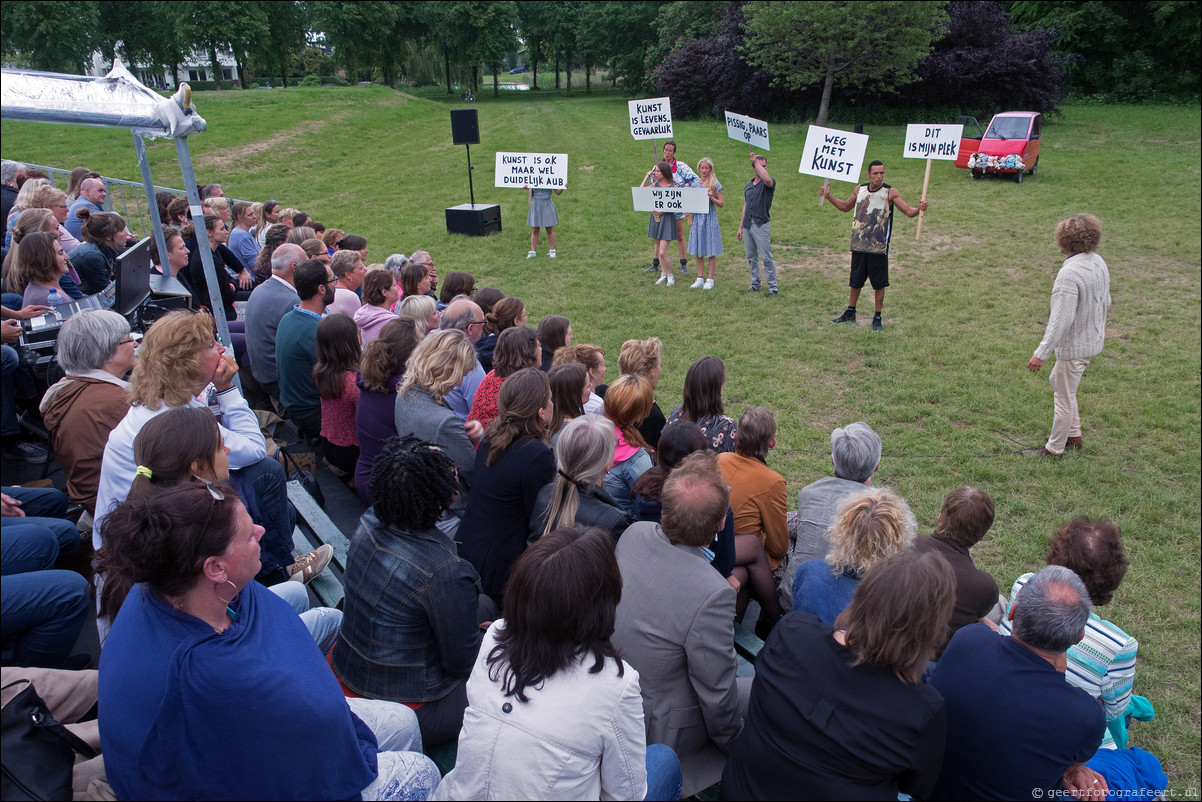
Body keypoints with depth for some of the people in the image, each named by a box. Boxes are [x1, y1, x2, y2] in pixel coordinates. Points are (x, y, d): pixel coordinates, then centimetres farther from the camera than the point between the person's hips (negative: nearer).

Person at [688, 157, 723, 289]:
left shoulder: (715, 184, -2)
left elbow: (721, 204, -2)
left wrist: (712, 198, -19)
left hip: (710, 218, -4)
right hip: (697, 217, 4)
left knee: (711, 251, 0)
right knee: (698, 251, 7)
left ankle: (710, 280, 7)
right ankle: (699, 279, 15)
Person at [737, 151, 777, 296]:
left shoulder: (769, 184, -4)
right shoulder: (748, 185, 16)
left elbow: (767, 179, -32)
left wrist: (756, 161, -24)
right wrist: (740, 227, 19)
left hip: (761, 224, -7)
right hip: (748, 225, 7)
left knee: (766, 258, -6)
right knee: (751, 256, 12)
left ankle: (773, 287, 0)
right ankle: (755, 284, 23)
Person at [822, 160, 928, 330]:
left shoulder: (891, 192, -7)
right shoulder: (860, 189, 7)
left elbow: (909, 211, -12)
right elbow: (845, 206, 24)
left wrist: (919, 209, -32)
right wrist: (829, 196, 16)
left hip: (879, 247, -4)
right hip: (858, 245, 4)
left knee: (879, 284, 3)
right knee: (855, 281, 15)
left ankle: (877, 317, 17)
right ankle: (850, 313, 30)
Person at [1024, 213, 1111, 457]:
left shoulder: (1069, 274, -28)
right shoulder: (1099, 263, 0)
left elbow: (1061, 320, -29)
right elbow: (1105, 303, 12)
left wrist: (1041, 353, -24)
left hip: (1074, 345, -9)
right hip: (1093, 340, 9)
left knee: (1064, 396, 5)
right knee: (1058, 381, 26)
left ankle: (1054, 448, 21)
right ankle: (1073, 434, 38)